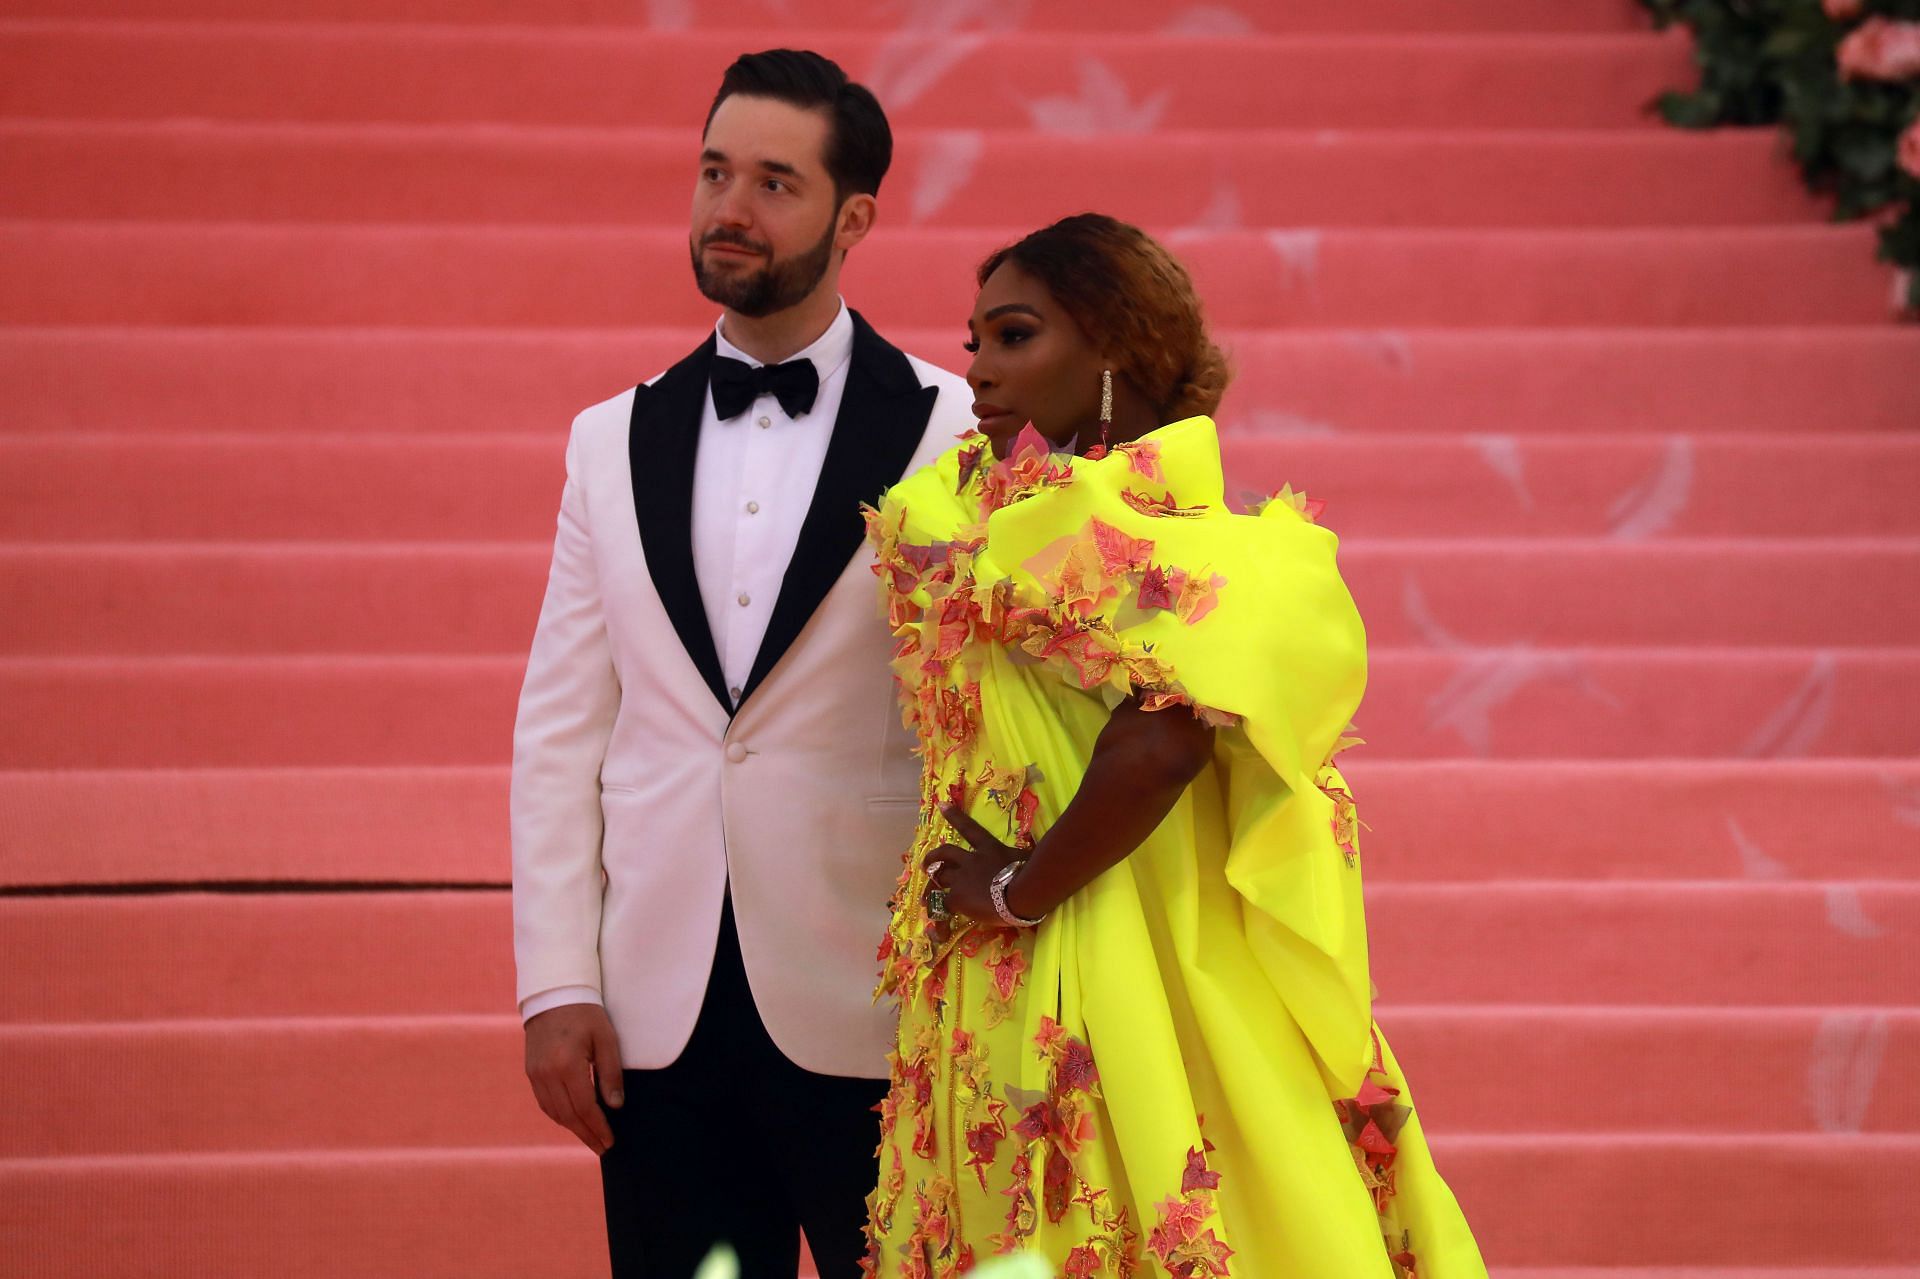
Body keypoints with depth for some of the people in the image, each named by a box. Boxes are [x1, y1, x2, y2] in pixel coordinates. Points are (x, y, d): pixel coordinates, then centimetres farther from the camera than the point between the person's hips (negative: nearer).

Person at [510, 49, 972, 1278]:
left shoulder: (954, 437, -1)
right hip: (663, 1013, 3)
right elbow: (561, 733, 10)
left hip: (871, 1022, -3)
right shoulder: (614, 442, 12)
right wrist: (556, 986, 2)